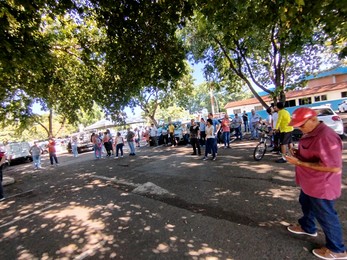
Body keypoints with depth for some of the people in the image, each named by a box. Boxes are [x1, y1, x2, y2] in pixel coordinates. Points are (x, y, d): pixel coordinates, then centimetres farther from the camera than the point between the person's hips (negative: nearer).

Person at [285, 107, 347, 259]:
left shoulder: (326, 136, -30)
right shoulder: (310, 133, 2)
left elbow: (334, 167, -32)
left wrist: (300, 163, -32)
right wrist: (298, 153, -3)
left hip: (321, 186, -10)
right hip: (310, 183, 10)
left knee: (326, 216, 11)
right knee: (306, 204, 29)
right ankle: (307, 227, 54)